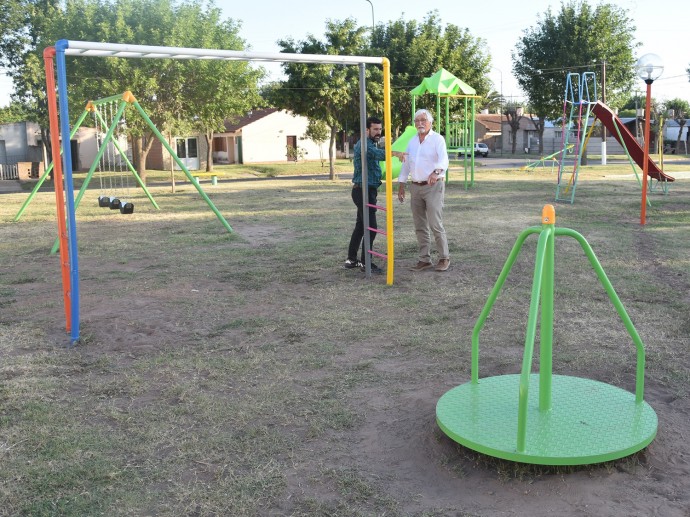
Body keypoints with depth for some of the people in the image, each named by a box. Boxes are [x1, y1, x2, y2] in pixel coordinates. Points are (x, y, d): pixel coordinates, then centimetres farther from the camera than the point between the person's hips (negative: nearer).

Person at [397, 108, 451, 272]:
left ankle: (444, 258, 5)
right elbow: (406, 164, 17)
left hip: (433, 186, -6)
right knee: (420, 227, 8)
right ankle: (425, 260, 16)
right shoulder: (412, 142, 12)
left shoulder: (437, 139, -8)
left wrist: (436, 172, -45)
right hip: (416, 187, 6)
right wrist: (401, 185, 13)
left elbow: (443, 159, -25)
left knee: (435, 225, -9)